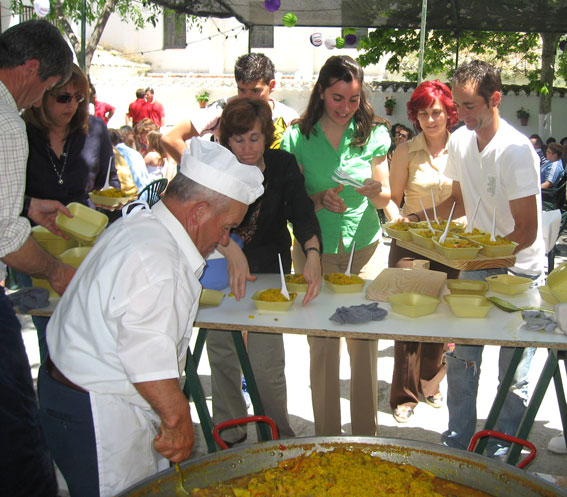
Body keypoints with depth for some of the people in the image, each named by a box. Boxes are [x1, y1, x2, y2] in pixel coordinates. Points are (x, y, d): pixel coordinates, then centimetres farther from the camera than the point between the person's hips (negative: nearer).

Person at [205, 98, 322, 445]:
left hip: (270, 272, -1)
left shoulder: (282, 164, -10)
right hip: (221, 271, 1)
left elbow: (302, 212, -21)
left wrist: (313, 253, -41)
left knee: (267, 365, -3)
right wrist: (231, 250, -45)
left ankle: (279, 440, 19)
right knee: (222, 357, 10)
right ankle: (229, 435, 32)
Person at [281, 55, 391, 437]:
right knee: (322, 346, 3)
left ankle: (366, 435, 20)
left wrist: (377, 191, -17)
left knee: (365, 344, 4)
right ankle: (327, 437, 19)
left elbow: (385, 200, 6)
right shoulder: (299, 137, -3)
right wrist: (320, 199, -19)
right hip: (316, 251, -1)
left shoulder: (373, 133, 1)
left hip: (365, 248, 1)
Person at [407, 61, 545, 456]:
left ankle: (502, 456, 18)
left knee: (513, 373, 2)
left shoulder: (516, 150, -21)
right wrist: (418, 219, 0)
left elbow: (526, 232, -20)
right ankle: (457, 444, 24)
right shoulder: (459, 141, -1)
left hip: (519, 271, -5)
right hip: (475, 264, 6)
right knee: (461, 357, 7)